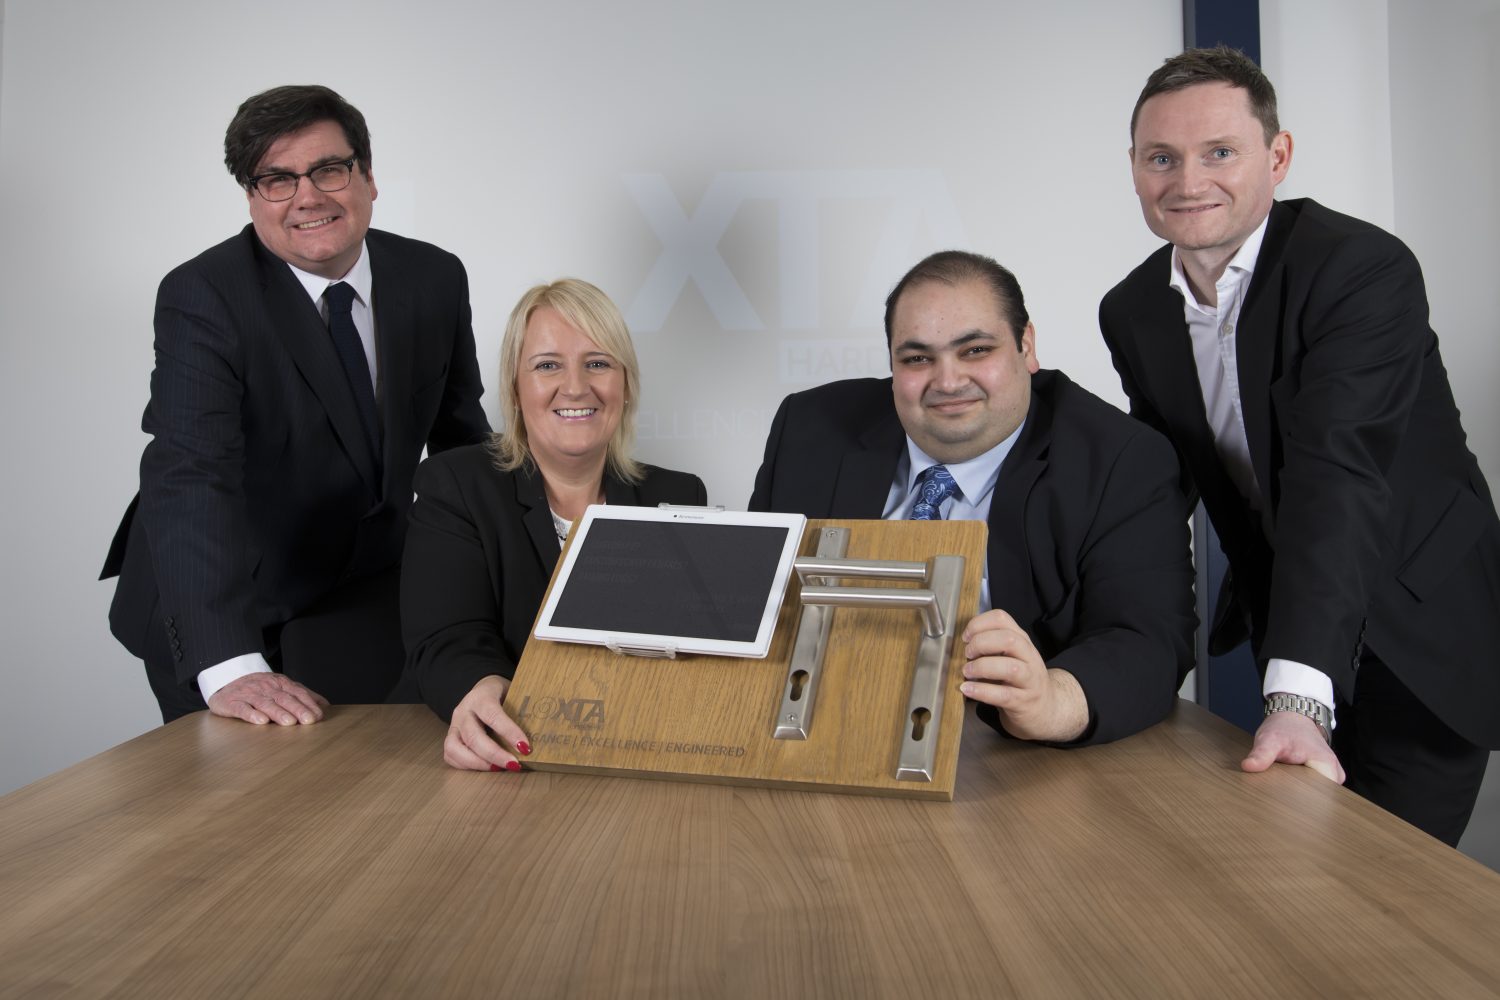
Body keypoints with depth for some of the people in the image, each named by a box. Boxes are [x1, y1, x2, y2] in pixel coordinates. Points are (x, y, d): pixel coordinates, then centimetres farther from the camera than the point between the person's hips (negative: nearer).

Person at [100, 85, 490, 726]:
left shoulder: (434, 279, -5)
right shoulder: (200, 298, -20)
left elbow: (459, 433, 9)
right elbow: (190, 476, -33)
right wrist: (228, 667, -44)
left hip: (365, 595, 3)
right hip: (222, 600, -3)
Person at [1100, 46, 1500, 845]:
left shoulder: (1365, 269, -23)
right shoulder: (1132, 312, -3)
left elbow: (1338, 477, -35)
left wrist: (1297, 696, -43)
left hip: (1416, 636, -5)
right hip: (1279, 614, 5)